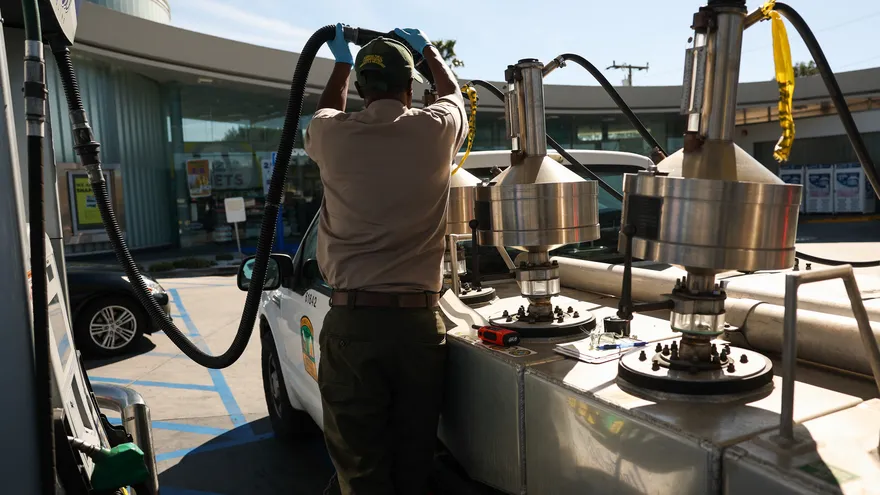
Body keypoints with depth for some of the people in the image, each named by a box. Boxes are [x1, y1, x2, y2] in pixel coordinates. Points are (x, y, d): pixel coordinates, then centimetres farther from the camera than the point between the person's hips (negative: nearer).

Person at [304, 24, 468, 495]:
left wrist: (341, 62, 43)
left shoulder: (332, 135, 0)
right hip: (418, 321, 1)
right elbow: (453, 92, 25)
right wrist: (427, 48, 43)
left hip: (350, 322, 0)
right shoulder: (435, 129, -1)